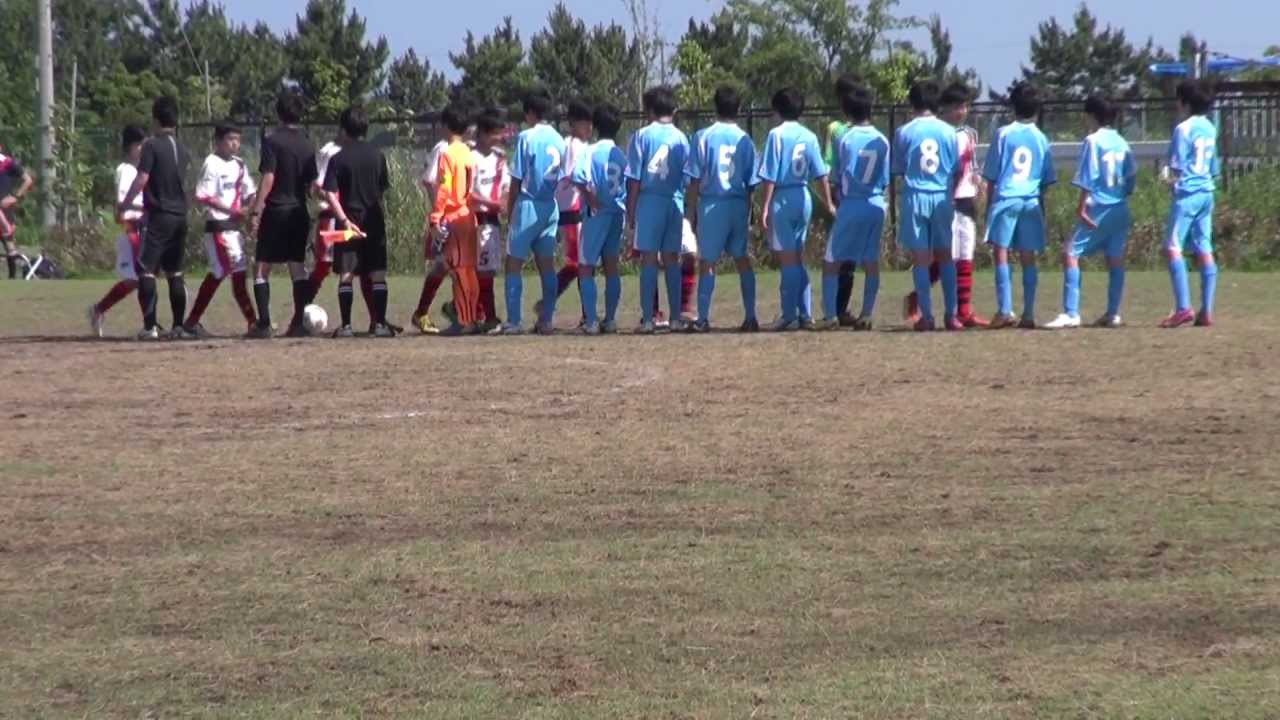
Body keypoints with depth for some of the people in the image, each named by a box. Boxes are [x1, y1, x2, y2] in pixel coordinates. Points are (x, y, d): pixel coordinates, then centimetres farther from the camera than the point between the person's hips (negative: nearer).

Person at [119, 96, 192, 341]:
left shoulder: (152, 145, -10)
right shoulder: (182, 150, 11)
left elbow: (142, 179, -15)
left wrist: (125, 204, -2)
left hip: (158, 217, -6)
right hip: (180, 217, 6)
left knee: (147, 270, -5)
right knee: (175, 272, 12)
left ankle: (150, 326, -13)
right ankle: (179, 326, 8)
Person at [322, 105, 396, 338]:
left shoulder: (339, 159, -6)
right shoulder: (377, 155, 4)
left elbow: (330, 194, -16)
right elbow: (383, 188, 11)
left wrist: (345, 219, -20)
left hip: (349, 221, -2)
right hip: (374, 220, 2)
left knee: (346, 275, 2)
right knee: (378, 275, 5)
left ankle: (346, 326, -1)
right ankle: (380, 324, 0)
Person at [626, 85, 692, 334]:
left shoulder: (642, 136, -2)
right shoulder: (681, 138, 5)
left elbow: (634, 178, -4)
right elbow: (688, 178, 7)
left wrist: (630, 210, 2)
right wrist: (689, 209, 16)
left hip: (649, 201, -3)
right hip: (675, 203, 3)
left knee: (649, 259, -1)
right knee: (672, 259, 10)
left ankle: (648, 319, -5)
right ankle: (676, 318, 10)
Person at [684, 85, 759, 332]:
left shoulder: (704, 137, -6)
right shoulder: (745, 140, 2)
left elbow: (695, 180, -7)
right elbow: (750, 182, 6)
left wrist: (692, 209, 1)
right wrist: (748, 214, 14)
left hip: (711, 204, -3)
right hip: (739, 205, 3)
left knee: (707, 262, 2)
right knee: (742, 260, 13)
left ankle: (703, 319, -1)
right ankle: (750, 317, 12)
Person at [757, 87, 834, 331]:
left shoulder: (777, 135, -10)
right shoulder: (809, 136, 5)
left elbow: (769, 176, -12)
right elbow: (820, 174, 5)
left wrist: (764, 208, -10)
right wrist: (829, 204, 14)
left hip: (782, 199, -5)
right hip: (804, 199, 5)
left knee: (788, 259, -3)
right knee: (798, 259, 14)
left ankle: (790, 316, -3)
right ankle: (803, 314, 13)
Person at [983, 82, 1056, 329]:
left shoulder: (1003, 134, 0)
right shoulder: (1041, 139, 8)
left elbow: (991, 176, 1)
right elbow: (1046, 182, 11)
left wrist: (989, 205, 8)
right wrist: (1044, 211, 19)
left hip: (1005, 199, -3)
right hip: (1032, 203, 3)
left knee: (1001, 253, -3)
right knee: (1028, 258, 6)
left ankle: (1004, 310, -13)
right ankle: (1028, 314, 5)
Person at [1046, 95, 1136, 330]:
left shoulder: (1093, 141, -9)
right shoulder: (1122, 143, 10)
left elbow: (1087, 179, -12)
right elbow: (1131, 177, 14)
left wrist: (1082, 207, -12)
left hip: (1099, 208, -7)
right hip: (1121, 209, 7)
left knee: (1071, 253, -7)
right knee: (1115, 259, 12)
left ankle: (1071, 313, -15)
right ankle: (1113, 313, 12)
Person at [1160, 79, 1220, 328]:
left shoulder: (1184, 129, -11)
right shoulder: (1210, 129, 13)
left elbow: (1177, 168, -13)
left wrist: (1172, 179, 3)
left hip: (1187, 193, -8)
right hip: (1207, 192, 8)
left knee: (1173, 247, -7)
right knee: (1204, 250, 7)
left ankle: (1183, 307, -17)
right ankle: (1206, 311, 6)